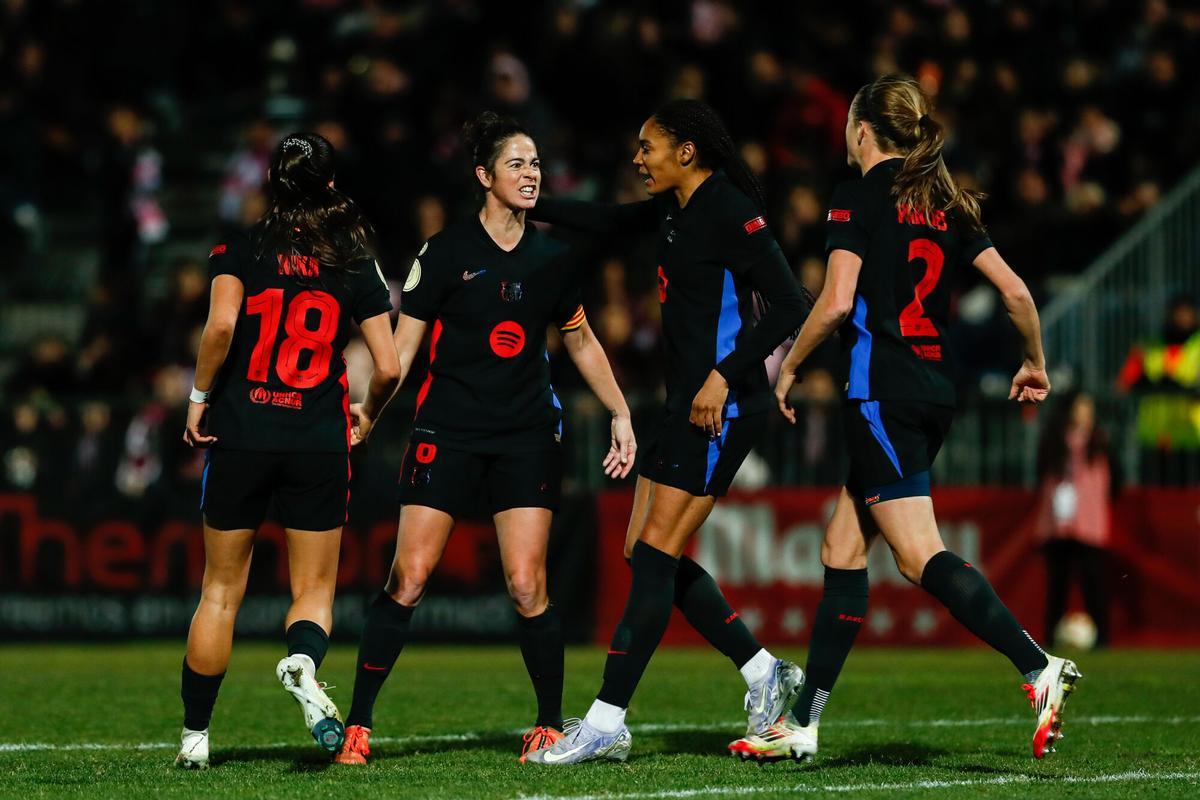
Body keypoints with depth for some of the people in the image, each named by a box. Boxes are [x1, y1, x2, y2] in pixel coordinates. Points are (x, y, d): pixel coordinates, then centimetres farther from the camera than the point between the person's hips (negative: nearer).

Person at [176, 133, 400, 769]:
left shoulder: (239, 251, -1)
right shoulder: (355, 265, 3)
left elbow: (221, 324, -19)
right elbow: (388, 368, 0)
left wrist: (199, 395, -5)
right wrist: (366, 417, 19)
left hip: (239, 436, 0)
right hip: (319, 442, 0)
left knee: (221, 589, 12)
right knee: (315, 588, 9)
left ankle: (195, 734, 14)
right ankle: (303, 661, -26)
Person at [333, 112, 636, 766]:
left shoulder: (551, 258, 7)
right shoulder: (447, 252, -4)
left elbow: (581, 343, 20)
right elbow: (401, 344, -4)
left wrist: (621, 415, 13)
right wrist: (368, 413, -18)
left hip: (528, 436, 2)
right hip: (446, 434, -2)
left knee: (527, 587, -7)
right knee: (407, 581, -7)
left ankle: (550, 725, 8)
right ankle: (358, 725, 0)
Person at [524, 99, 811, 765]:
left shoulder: (731, 214, -14)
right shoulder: (674, 209, 13)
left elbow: (789, 307, -18)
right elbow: (611, 221, 30)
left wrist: (724, 374, -23)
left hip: (721, 405, -10)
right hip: (688, 402, 10)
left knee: (655, 555, -11)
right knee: (647, 553, 8)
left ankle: (607, 722, -12)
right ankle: (765, 674, 15)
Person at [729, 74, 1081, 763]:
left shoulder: (861, 196, -6)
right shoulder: (946, 203, 13)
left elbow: (837, 302, -14)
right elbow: (1016, 291, 10)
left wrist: (790, 368, 0)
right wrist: (1036, 364, 25)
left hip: (883, 390, -8)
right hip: (938, 390, 8)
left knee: (921, 557, -12)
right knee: (843, 549, 12)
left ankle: (1040, 668, -27)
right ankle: (803, 725, 14)